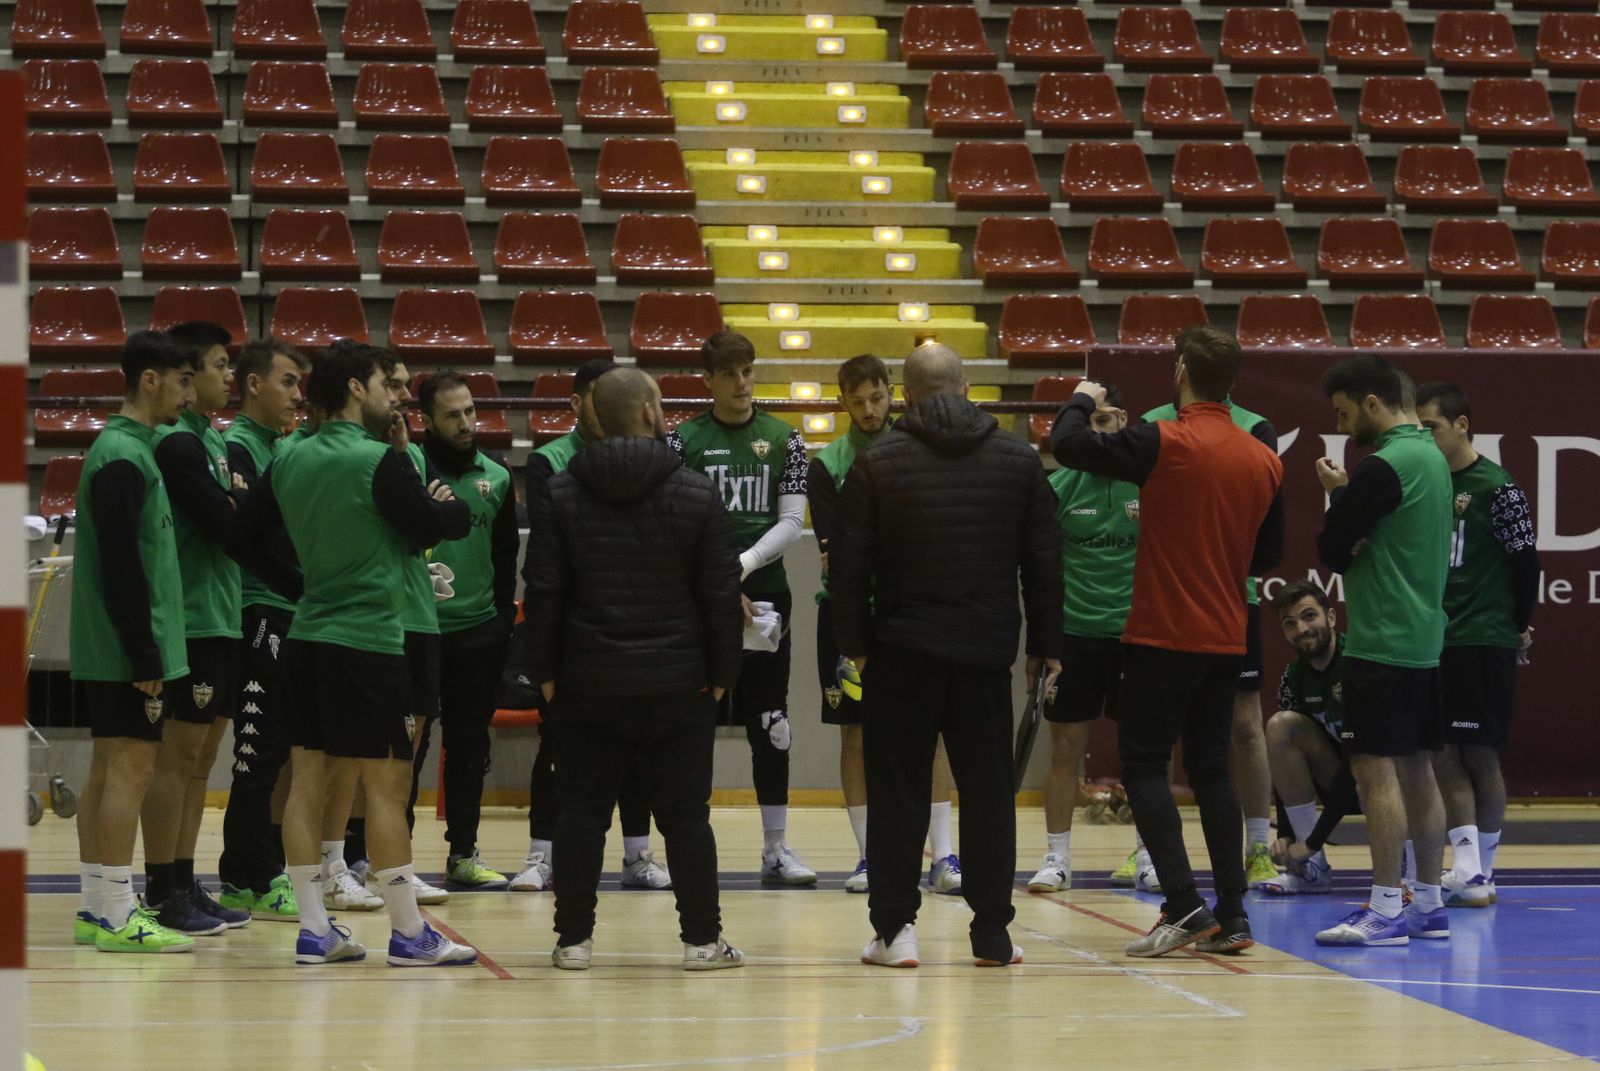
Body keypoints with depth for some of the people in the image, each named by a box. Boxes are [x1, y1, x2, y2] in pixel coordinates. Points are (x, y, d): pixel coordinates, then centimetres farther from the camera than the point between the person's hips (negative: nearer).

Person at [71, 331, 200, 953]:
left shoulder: (127, 448, 17)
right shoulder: (124, 457, -15)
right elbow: (121, 568, -21)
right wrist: (144, 656, -20)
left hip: (111, 654, 10)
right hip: (128, 650, -10)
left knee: (109, 772, 11)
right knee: (131, 768, -9)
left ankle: (95, 911, 16)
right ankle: (115, 916, -8)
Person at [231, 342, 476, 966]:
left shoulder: (289, 463, 7)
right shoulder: (378, 462, -13)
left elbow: (244, 534, 14)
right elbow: (439, 527, -7)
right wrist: (449, 504, 13)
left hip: (308, 633, 7)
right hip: (367, 639, -7)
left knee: (314, 783, 8)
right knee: (386, 784, -3)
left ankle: (314, 929, 10)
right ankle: (408, 934, 0)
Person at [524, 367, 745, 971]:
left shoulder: (558, 495, 0)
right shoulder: (697, 495, -3)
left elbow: (542, 592, 0)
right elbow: (721, 594, -2)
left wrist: (546, 671, 7)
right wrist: (721, 672, 6)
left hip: (587, 687, 1)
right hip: (678, 684, -1)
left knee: (583, 813, 7)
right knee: (686, 815, 5)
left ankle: (574, 939, 8)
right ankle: (701, 939, 7)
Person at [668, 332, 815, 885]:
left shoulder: (783, 439, 6)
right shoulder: (683, 440, 1)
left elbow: (792, 521, 0)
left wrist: (742, 565, -14)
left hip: (765, 593, 2)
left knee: (770, 725, 5)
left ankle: (776, 847, 10)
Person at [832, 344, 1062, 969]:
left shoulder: (878, 462, -3)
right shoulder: (1019, 460, 5)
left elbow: (849, 562, -4)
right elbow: (1045, 561, 6)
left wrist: (855, 642, 4)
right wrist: (1045, 646, 12)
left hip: (902, 650, -2)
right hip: (986, 652, 2)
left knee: (897, 793, 4)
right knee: (987, 790, 7)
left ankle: (894, 928, 2)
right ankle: (992, 934, 8)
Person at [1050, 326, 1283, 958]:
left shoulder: (1165, 444, -14)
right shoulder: (1263, 461, 5)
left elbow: (1067, 446, -11)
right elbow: (1268, 553, 15)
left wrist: (1082, 402, 9)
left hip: (1163, 635, -6)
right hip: (1226, 639, 6)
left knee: (1144, 768, -1)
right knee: (1211, 770, 12)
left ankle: (1183, 906, -12)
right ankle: (1232, 917, 9)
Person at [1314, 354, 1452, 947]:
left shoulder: (1383, 466, -15)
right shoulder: (1431, 456, 14)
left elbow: (1332, 551, -12)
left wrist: (1339, 496, 4)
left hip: (1382, 644, -10)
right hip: (1424, 637, 10)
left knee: (1376, 768, -9)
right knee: (1417, 770, 11)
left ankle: (1386, 909, -11)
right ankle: (1428, 904, 14)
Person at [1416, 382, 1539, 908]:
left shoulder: (1496, 487, -9)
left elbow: (1525, 561, -6)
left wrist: (1518, 628, 2)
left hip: (1483, 646, -6)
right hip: (1435, 643, 6)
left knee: (1480, 756, -1)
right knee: (1444, 757, 2)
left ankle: (1481, 872, 8)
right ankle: (1466, 871, 3)